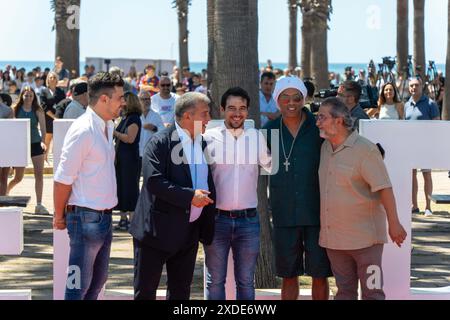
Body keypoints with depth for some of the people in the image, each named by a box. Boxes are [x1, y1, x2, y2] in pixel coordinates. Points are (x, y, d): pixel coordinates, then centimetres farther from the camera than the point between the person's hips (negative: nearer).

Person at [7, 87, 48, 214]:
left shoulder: (38, 110, -3)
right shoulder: (15, 109, -2)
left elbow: (43, 127, -12)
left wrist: (43, 141, -28)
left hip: (36, 144, 0)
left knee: (39, 174, -7)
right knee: (18, 177, 6)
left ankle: (39, 205, -2)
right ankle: (5, 192, 37)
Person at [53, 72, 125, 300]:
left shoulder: (107, 126, 10)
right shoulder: (83, 130, -18)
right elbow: (63, 178, -16)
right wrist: (59, 216, -9)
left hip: (104, 216, 9)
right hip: (86, 217, -9)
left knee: (98, 280, 17)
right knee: (79, 285, -2)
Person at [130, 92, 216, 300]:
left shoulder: (203, 144, 11)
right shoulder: (161, 142, -12)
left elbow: (208, 187, 19)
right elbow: (153, 181, -23)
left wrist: (207, 230, 12)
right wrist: (190, 196, -23)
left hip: (189, 232, 7)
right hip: (158, 229, -7)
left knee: (181, 290, 13)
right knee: (145, 290, 2)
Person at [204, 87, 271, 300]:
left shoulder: (257, 137, 5)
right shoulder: (209, 137, -2)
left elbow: (272, 166, 16)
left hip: (248, 220, 2)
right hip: (217, 218, -2)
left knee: (246, 282, 9)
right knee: (215, 281, 5)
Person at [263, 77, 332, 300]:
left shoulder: (319, 127, -5)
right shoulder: (270, 130, 3)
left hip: (317, 213, -2)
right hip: (284, 216, 2)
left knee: (320, 275, 4)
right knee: (288, 275, 11)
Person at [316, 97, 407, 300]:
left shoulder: (365, 149, -12)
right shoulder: (325, 148, 11)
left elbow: (384, 188, -13)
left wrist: (393, 224, -16)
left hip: (364, 237, -7)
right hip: (333, 237, 7)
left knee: (372, 291, -2)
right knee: (344, 291, 13)